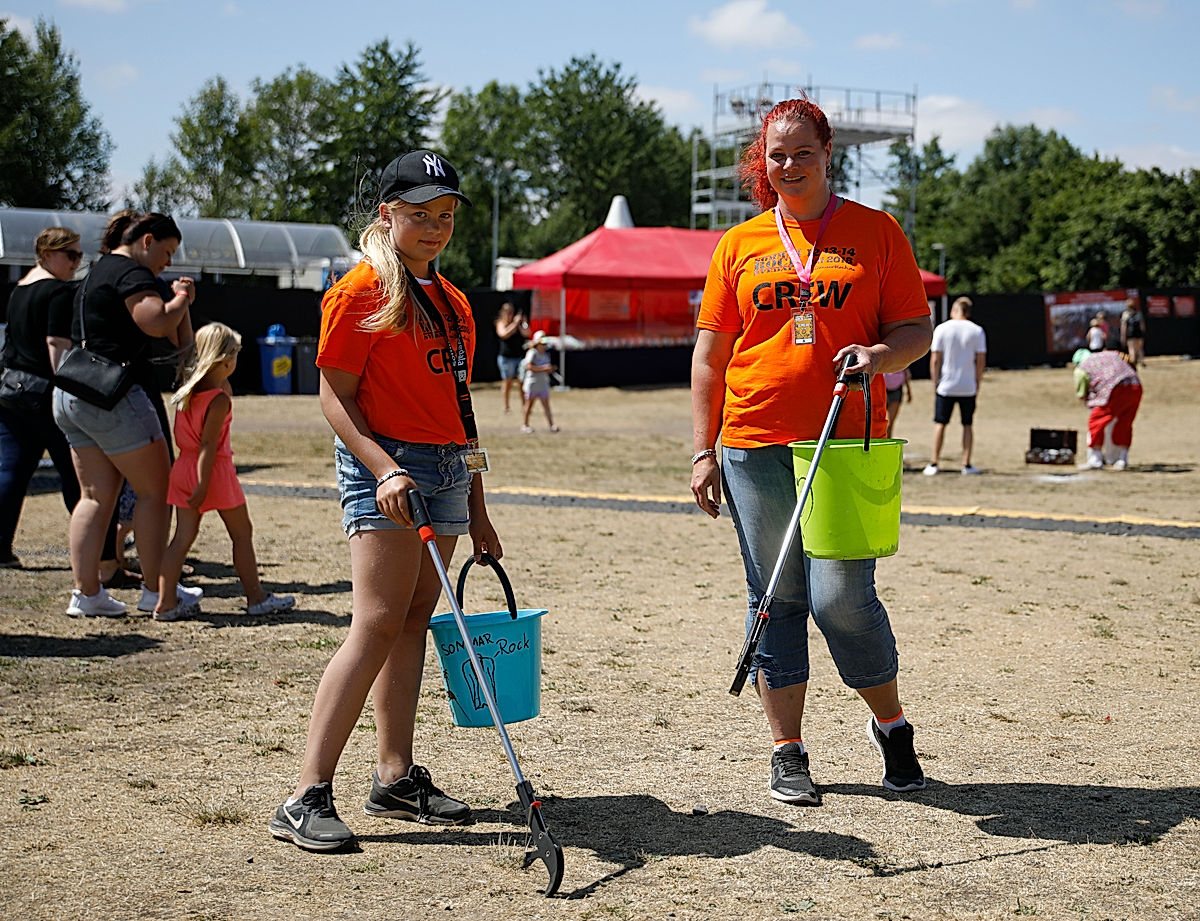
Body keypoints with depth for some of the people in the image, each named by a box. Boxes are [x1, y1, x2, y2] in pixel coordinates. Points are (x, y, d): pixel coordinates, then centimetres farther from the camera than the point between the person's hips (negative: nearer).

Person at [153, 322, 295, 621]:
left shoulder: (187, 388, 4)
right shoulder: (220, 399, -16)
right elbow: (207, 444, -19)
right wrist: (203, 484, -20)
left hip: (184, 467, 7)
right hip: (213, 469, -7)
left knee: (183, 535, 7)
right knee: (242, 532, 8)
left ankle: (166, 602, 1)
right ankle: (256, 597, 16)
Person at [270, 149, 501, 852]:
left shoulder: (454, 303, 17)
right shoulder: (360, 292, -5)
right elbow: (335, 398, -9)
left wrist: (476, 509, 20)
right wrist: (385, 469, -23)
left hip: (448, 472, 8)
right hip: (384, 464, -7)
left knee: (413, 625, 9)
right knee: (378, 626, -14)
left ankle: (396, 779, 16)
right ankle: (308, 798, -14)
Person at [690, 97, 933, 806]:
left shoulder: (875, 232, 7)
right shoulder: (740, 244, 11)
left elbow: (917, 328, 7)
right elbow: (710, 355, 11)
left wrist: (882, 355, -16)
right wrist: (704, 451, 5)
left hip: (848, 442, -2)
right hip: (755, 443, 2)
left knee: (841, 596, -9)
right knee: (775, 599, 5)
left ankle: (892, 726, 16)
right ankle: (789, 754, 16)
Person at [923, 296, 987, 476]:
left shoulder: (942, 329, -4)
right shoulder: (977, 331, -1)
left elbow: (935, 360, -6)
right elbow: (981, 361, -2)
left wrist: (936, 382, 2)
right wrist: (978, 384, 7)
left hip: (945, 387, -1)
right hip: (968, 387, 1)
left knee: (940, 424, 6)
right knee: (967, 425, 9)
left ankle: (934, 463, 6)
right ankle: (967, 465, 8)